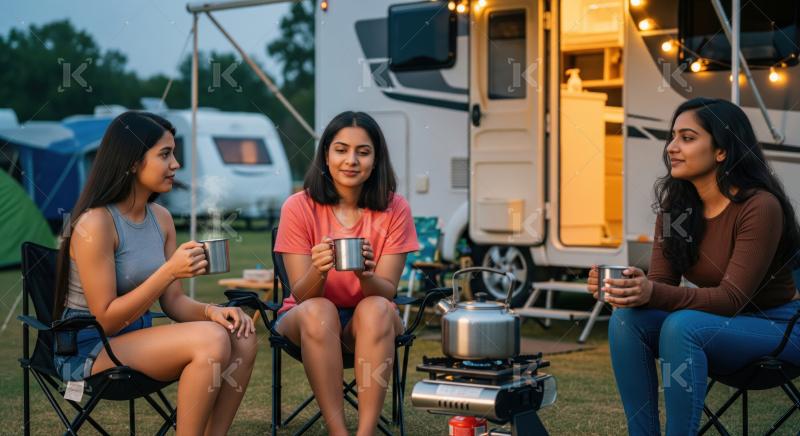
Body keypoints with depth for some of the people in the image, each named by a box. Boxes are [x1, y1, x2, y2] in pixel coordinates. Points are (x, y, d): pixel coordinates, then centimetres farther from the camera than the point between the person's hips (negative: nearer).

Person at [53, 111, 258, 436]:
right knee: (211, 340, -28)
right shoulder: (95, 223, -18)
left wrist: (211, 311, -15)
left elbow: (173, 302, 7)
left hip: (138, 338, 8)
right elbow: (106, 320, -19)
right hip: (89, 352, -7)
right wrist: (169, 271, -26)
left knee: (241, 338, -15)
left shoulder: (161, 218, 5)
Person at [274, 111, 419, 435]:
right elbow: (301, 295, -13)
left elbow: (387, 291, -11)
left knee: (376, 309, -33)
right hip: (309, 320, 0)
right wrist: (319, 271, -36)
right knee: (318, 311, -34)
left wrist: (366, 275, -35)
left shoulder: (394, 209, -8)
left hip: (369, 322, 1)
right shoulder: (299, 207, -10)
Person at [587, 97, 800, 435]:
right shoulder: (674, 206, -1)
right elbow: (659, 282, -4)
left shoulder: (760, 206, -21)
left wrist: (654, 294, -39)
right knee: (627, 318, -20)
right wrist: (627, 288, -27)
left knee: (682, 327, -33)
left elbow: (732, 298, -25)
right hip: (719, 324, 6)